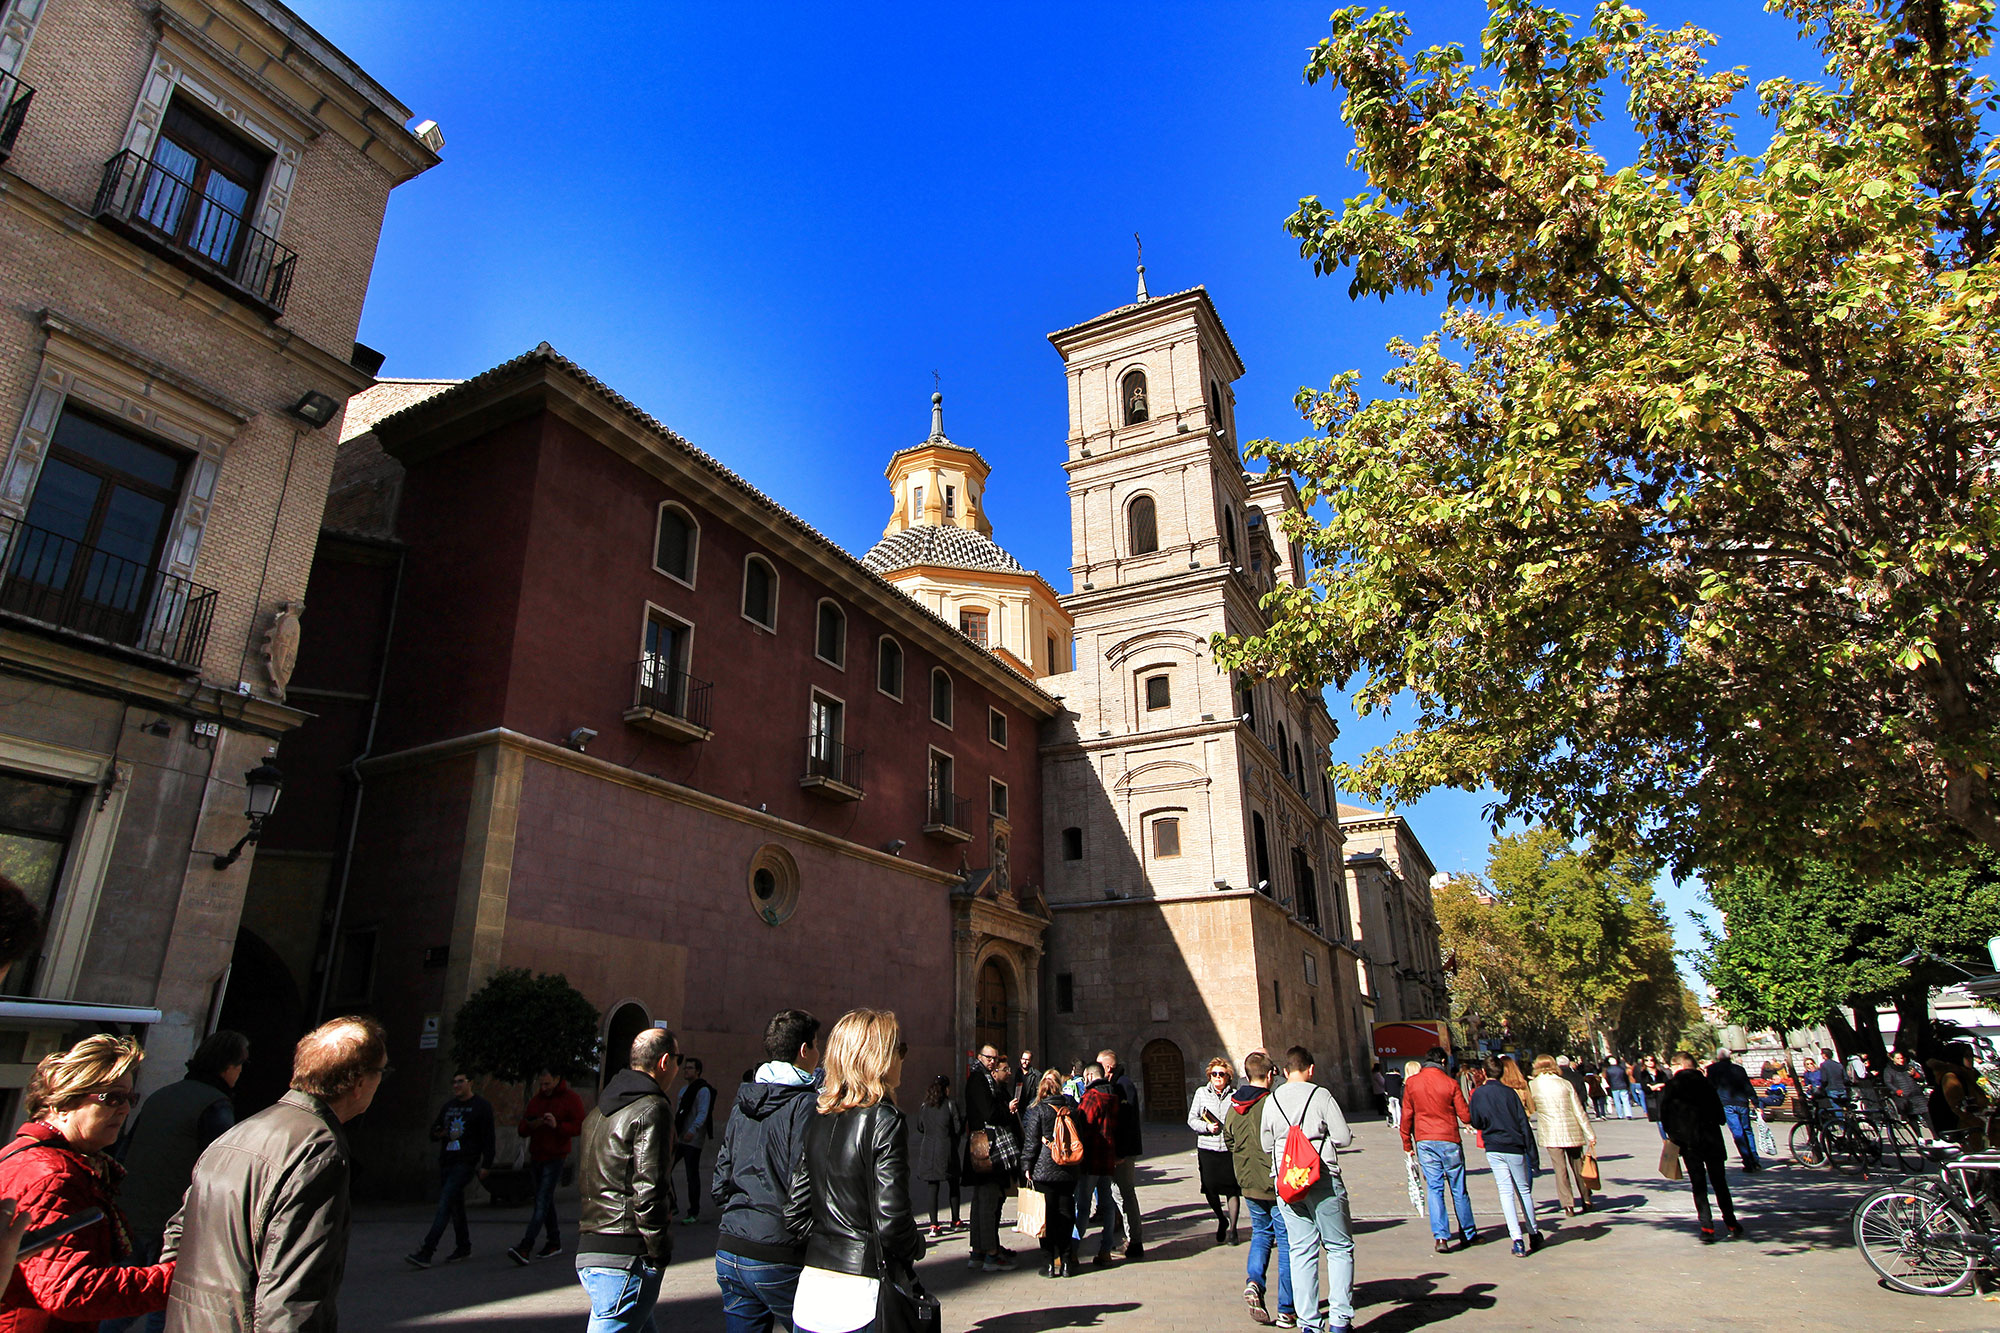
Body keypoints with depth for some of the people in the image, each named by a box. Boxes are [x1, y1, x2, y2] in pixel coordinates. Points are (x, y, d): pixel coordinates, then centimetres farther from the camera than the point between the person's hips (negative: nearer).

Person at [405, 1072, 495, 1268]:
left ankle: (426, 1252, -19)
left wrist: (486, 1165, -11)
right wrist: (438, 1133, -2)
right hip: (446, 1162, 7)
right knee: (455, 1205, 12)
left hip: (465, 1163, -7)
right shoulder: (449, 1105, 16)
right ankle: (463, 1247, 24)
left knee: (445, 1204, -15)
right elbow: (434, 1130, 24)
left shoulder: (482, 1106, -2)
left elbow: (488, 1138, -5)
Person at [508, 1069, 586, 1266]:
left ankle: (525, 1247, -19)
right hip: (536, 1157, 7)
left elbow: (580, 1126, -10)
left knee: (542, 1202, -13)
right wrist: (530, 1125, -10)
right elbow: (522, 1130, 14)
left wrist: (557, 1125, -24)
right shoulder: (535, 1100, 14)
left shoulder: (570, 1099, -3)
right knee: (546, 1201, 14)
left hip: (555, 1157, -7)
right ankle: (554, 1242, 25)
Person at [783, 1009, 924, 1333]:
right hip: (861, 1293, -6)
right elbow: (892, 1220, -18)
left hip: (811, 1288, 6)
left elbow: (795, 1214, 7)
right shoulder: (885, 1121, -15)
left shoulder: (817, 1121, 4)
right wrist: (917, 1248, 1)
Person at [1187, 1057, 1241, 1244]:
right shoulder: (1201, 1093, 6)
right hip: (1207, 1149, 2)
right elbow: (1191, 1119, 5)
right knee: (1209, 1188, 4)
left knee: (1232, 1190, 0)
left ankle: (1232, 1228, 17)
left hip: (1230, 1149, -1)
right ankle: (1221, 1220, 31)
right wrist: (1207, 1127, -11)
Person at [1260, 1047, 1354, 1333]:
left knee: (1301, 1250, 9)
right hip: (1322, 1180, -4)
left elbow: (1266, 1144, 12)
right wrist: (1322, 1138, 13)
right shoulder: (1320, 1095, -6)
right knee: (1339, 1247, 8)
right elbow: (1343, 1137, -5)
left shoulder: (1271, 1100, 7)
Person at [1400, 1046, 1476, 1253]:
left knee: (1434, 1189, 4)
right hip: (1449, 1141, -1)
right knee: (1458, 1189, 12)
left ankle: (1440, 1236, -4)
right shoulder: (1450, 1083, -7)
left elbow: (1406, 1116, 3)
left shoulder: (1411, 1083, 0)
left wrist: (1407, 1144, 12)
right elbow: (1465, 1117, -4)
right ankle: (1468, 1233, 24)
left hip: (1424, 1142, 2)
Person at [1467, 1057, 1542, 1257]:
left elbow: (1476, 1123, 3)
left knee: (1506, 1192, 0)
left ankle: (1517, 1239, -9)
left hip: (1493, 1148, 0)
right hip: (1515, 1147, 0)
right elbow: (1523, 1123, -4)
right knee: (1524, 1190, 15)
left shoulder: (1478, 1094, -1)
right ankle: (1533, 1234, 26)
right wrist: (1532, 1153, 0)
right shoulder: (1510, 1092, -3)